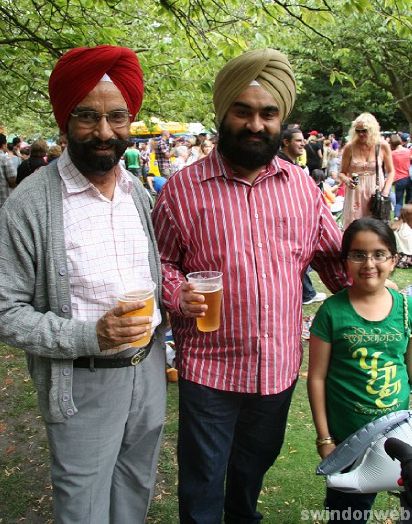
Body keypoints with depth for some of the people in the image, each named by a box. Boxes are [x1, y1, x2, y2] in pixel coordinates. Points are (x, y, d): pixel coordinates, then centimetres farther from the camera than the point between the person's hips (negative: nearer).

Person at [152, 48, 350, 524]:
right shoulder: (182, 188, -9)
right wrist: (177, 294, -21)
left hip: (280, 365, 4)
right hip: (209, 365, -3)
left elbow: (333, 253, 9)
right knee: (202, 484, 14)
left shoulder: (302, 186, 1)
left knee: (256, 462, 28)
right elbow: (160, 259, -2)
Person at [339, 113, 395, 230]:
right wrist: (347, 180, -22)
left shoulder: (383, 145, -7)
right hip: (355, 192, 0)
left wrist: (385, 192, -9)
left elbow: (390, 171, 2)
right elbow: (342, 173, 0)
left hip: (376, 191, 1)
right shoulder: (350, 147, -9)